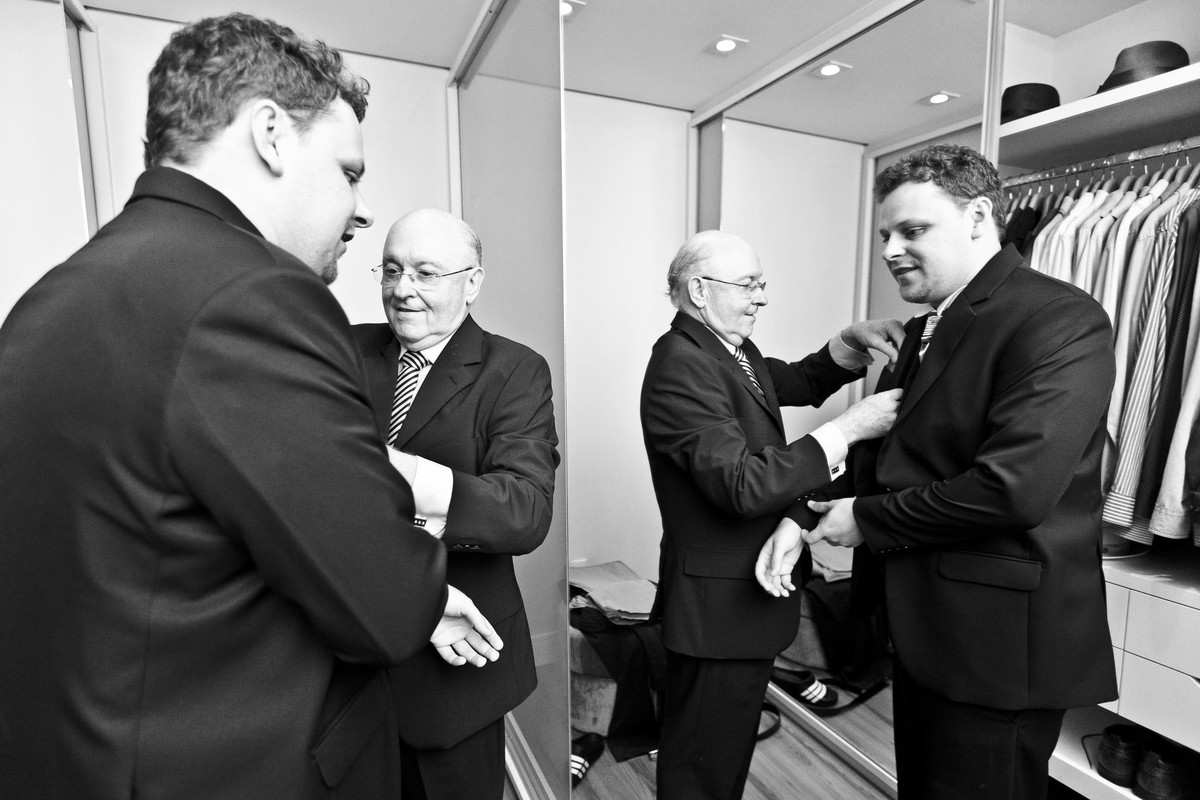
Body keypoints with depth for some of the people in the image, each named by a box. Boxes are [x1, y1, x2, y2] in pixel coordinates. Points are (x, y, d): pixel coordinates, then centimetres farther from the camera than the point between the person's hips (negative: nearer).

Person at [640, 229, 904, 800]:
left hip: (744, 592, 10)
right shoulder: (681, 367, -25)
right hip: (719, 604, -9)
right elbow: (743, 486, -30)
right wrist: (848, 428, -25)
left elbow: (801, 382, 17)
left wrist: (852, 341, -1)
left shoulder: (730, 348, 6)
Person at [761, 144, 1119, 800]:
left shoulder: (1060, 320, -17)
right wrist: (804, 520, -4)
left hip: (1002, 640, -8)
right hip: (924, 625, 8)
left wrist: (866, 520, -16)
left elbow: (1013, 487, -28)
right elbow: (880, 453, 10)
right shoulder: (927, 328, 10)